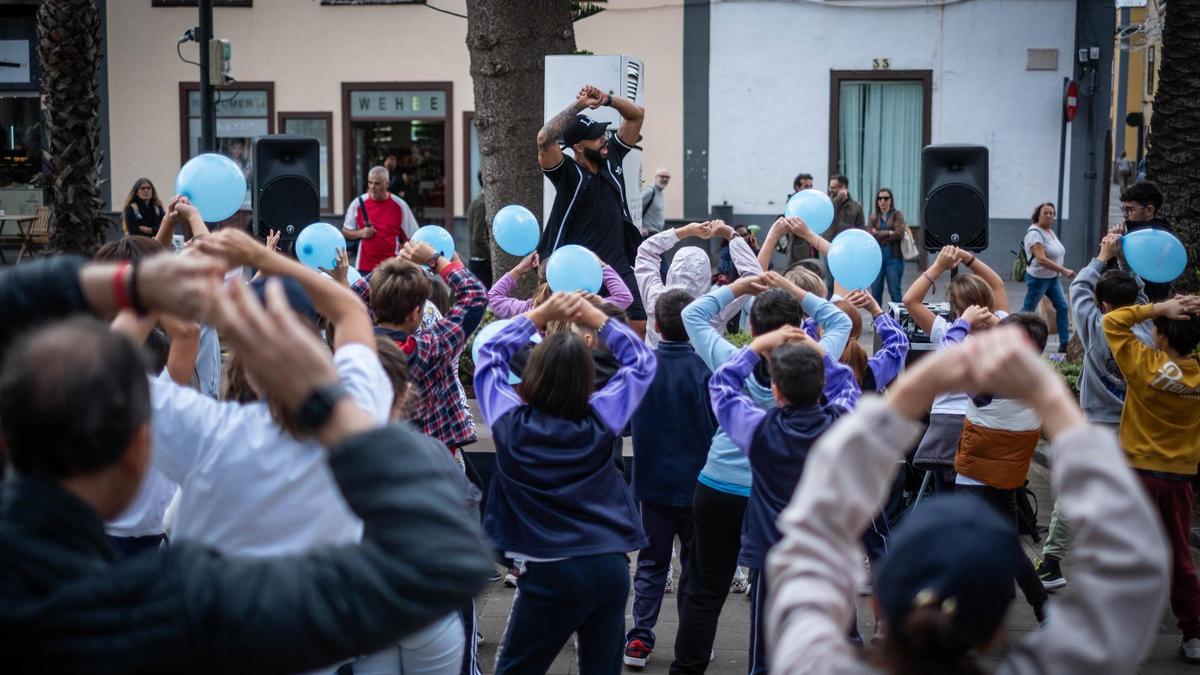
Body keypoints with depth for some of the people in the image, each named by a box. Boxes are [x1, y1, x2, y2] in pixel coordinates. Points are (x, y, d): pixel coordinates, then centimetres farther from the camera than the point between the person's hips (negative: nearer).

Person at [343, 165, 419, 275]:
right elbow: (345, 231, 11)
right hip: (364, 266, 1)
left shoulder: (399, 205, -2)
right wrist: (360, 233, -8)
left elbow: (413, 236, 5)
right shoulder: (358, 204, 0)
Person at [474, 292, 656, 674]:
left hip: (552, 572, -2)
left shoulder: (511, 423, -6)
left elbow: (489, 355, 11)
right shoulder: (599, 421, -3)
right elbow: (642, 361, 11)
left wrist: (541, 313, 9)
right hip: (612, 566, 3)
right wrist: (594, 317, 7)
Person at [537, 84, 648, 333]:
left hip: (618, 266, 5)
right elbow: (544, 139, -29)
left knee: (639, 326, 2)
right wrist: (579, 105, -24)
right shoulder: (568, 173, -11)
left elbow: (637, 114, 10)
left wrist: (607, 99, -7)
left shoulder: (611, 158, 6)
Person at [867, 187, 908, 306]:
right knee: (875, 291, 4)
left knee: (895, 291, -2)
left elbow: (899, 234, -11)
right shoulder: (873, 216, 11)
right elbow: (870, 234, -5)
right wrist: (889, 232, -10)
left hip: (894, 257, -3)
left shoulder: (897, 214, 3)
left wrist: (879, 235, -5)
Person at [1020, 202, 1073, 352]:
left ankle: (1065, 343, 6)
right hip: (1038, 278, -8)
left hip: (1052, 278, 8)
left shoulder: (1050, 231, 9)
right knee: (1028, 311, 1)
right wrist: (1064, 271, -32)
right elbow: (1041, 259, -29)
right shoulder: (1035, 233, -19)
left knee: (1063, 307, 3)